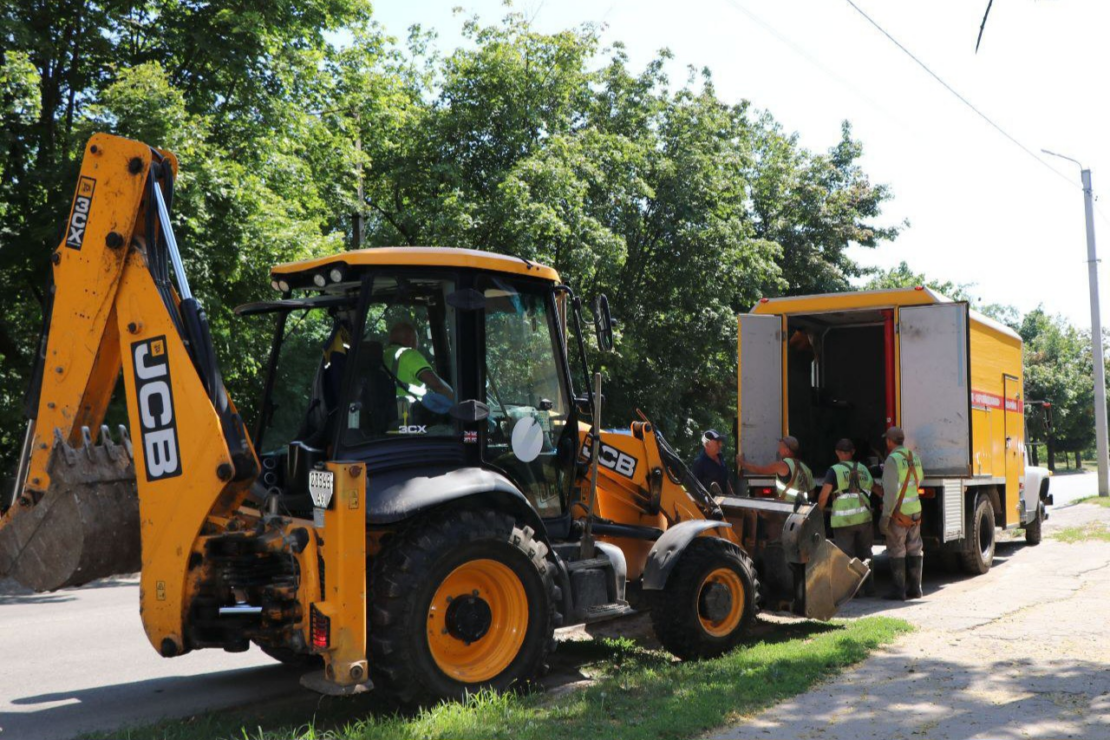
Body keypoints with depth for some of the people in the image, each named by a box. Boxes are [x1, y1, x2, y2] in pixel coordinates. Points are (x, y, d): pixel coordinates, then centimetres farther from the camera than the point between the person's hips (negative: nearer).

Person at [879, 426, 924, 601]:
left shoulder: (893, 459, -17)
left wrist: (885, 516, -19)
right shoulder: (914, 457, 7)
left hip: (898, 513, -7)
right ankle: (915, 588, 17)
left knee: (896, 551, 0)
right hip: (915, 511, 7)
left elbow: (891, 491, -21)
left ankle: (899, 590, 3)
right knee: (914, 550, 12)